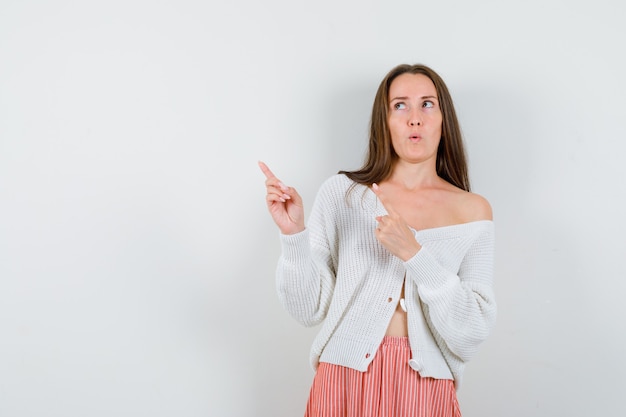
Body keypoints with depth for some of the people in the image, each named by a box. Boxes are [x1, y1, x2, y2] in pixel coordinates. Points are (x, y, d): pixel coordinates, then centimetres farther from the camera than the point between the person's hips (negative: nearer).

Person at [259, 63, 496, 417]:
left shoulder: (472, 210, -1)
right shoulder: (341, 193, -1)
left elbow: (472, 335, -9)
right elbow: (310, 309, -3)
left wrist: (415, 254, -20)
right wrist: (294, 234, -17)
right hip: (345, 384, 0)